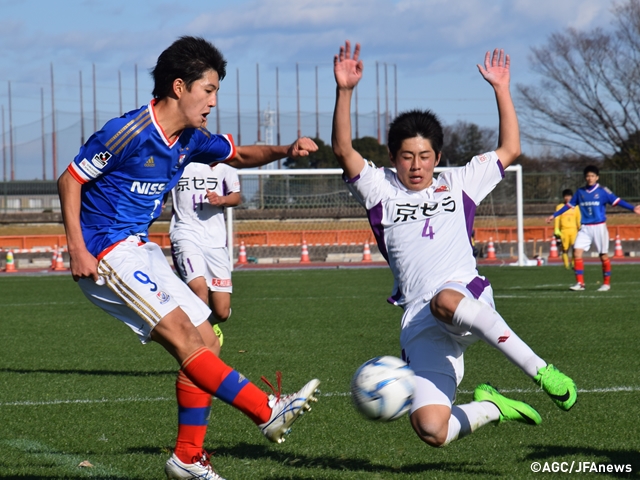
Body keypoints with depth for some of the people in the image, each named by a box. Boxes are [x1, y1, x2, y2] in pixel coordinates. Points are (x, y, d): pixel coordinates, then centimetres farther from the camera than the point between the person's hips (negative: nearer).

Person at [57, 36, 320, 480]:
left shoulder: (190, 140, 7)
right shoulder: (128, 132, -17)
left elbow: (240, 156, 23)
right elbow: (70, 180, -12)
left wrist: (285, 151, 2)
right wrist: (78, 251, -19)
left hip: (141, 251, 10)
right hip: (107, 253, -9)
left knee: (205, 343, 5)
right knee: (182, 336, -20)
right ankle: (269, 412, -27)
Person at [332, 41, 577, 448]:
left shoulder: (458, 185, 23)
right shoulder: (381, 190, 17)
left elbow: (510, 150, 23)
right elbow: (344, 151, 3)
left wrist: (501, 89, 18)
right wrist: (345, 91, -9)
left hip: (468, 294, -1)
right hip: (420, 325, 1)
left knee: (446, 301, -43)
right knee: (430, 430, -18)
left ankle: (541, 371, -36)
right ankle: (490, 407, 16)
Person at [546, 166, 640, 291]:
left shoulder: (603, 191, -3)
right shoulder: (580, 192, 8)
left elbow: (617, 201, -10)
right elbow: (569, 205, 19)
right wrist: (554, 215, 22)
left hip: (599, 227, -3)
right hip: (585, 228, 3)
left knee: (603, 256, 1)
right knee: (577, 252, -11)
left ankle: (606, 283, 15)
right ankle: (580, 283, -7)